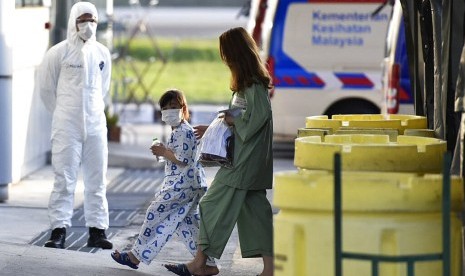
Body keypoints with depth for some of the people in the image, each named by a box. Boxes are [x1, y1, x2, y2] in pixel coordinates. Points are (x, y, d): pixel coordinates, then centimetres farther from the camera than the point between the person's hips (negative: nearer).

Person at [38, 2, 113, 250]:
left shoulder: (102, 53, 6)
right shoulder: (59, 52, -5)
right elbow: (46, 87, 4)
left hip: (96, 124, 4)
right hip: (67, 126, -4)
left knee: (97, 180, 5)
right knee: (64, 178, -4)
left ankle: (97, 231, 11)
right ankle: (59, 231, -1)